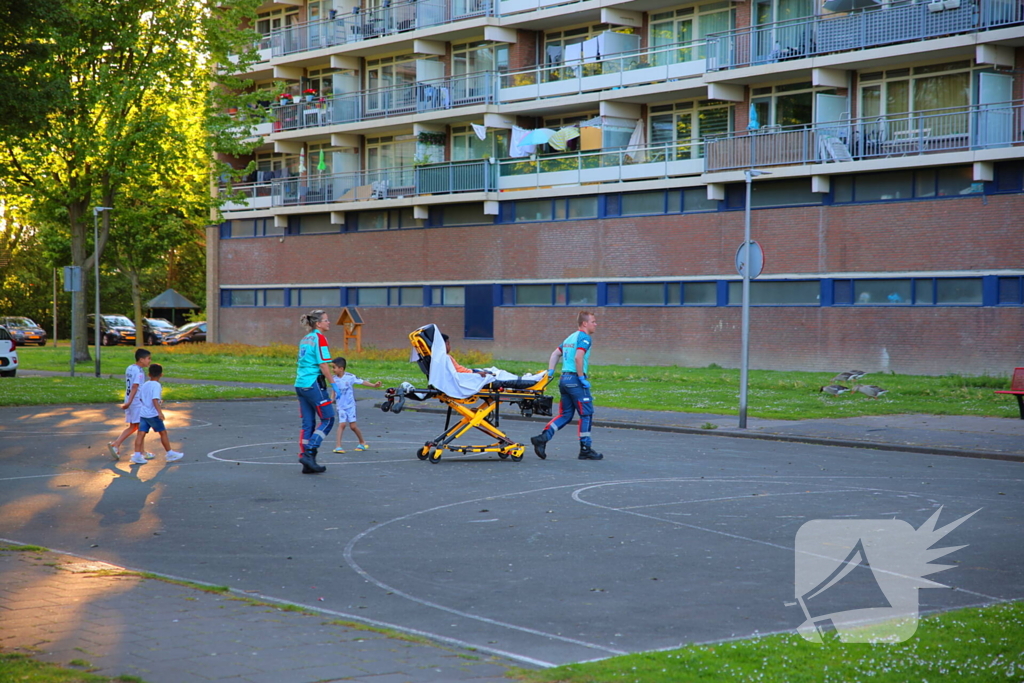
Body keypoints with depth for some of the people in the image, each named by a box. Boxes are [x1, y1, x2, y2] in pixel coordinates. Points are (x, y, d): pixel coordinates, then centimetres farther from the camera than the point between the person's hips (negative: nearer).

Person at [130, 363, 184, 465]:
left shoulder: (145, 385, 11)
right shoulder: (156, 385, -12)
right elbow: (155, 400, -23)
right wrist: (160, 412, -31)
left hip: (143, 413, 6)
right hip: (153, 414, -6)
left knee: (141, 433, 0)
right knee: (163, 433, 6)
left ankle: (137, 455, -9)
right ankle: (170, 454, 15)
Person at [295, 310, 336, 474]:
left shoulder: (304, 340, 16)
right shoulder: (320, 338, -9)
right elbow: (324, 365, -15)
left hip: (300, 385, 8)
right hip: (314, 384, -8)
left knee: (308, 423, 9)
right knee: (327, 419, 1)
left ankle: (306, 463, 8)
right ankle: (309, 454, -8)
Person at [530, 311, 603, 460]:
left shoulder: (570, 338, 20)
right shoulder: (584, 338, -8)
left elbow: (555, 354, 21)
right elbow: (578, 357, -22)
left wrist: (550, 372, 16)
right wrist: (582, 378, -17)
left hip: (564, 379, 9)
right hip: (575, 380, -9)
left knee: (565, 415, 12)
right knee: (586, 414, 1)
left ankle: (542, 438, 0)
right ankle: (585, 449, 4)